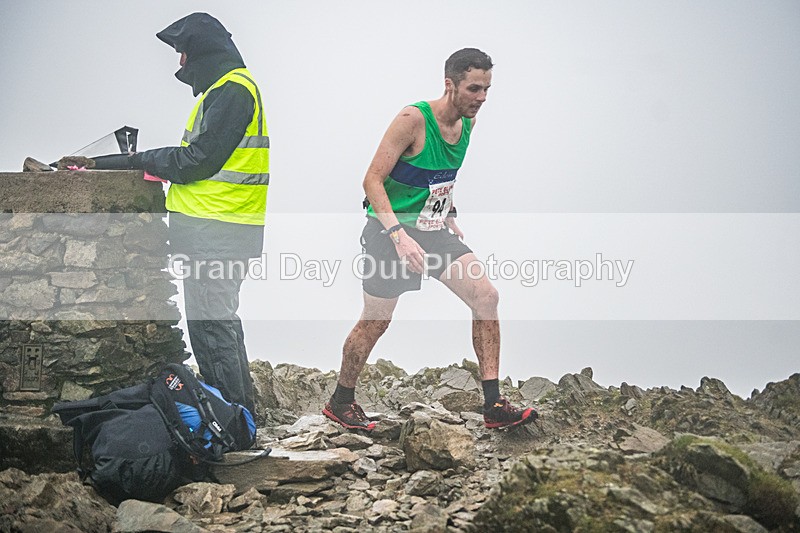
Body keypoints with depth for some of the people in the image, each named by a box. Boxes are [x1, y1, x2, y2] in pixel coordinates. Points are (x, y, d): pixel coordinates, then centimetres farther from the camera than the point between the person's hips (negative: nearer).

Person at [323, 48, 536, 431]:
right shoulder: (413, 119, -21)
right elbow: (373, 180, -21)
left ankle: (493, 406, -7)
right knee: (375, 322, 3)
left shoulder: (469, 123, 2)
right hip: (389, 230, -6)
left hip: (434, 230, 7)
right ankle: (340, 402, 25)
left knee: (486, 296, -8)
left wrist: (449, 219, 16)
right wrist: (399, 235, -31)